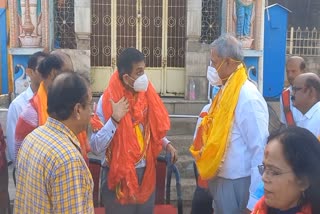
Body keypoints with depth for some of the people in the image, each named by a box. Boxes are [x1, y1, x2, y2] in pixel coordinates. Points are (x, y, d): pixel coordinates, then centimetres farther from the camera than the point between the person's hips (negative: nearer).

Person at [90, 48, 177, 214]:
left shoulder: (145, 95, -1)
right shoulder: (108, 100, -17)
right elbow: (95, 147, -22)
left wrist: (166, 144, 1)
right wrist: (115, 119, -29)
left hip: (146, 173, 5)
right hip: (119, 176, -5)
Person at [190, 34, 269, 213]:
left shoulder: (249, 96, -20)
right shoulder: (227, 90, 5)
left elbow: (261, 149, -21)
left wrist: (253, 199, -18)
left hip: (236, 183, -8)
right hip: (219, 178, 8)